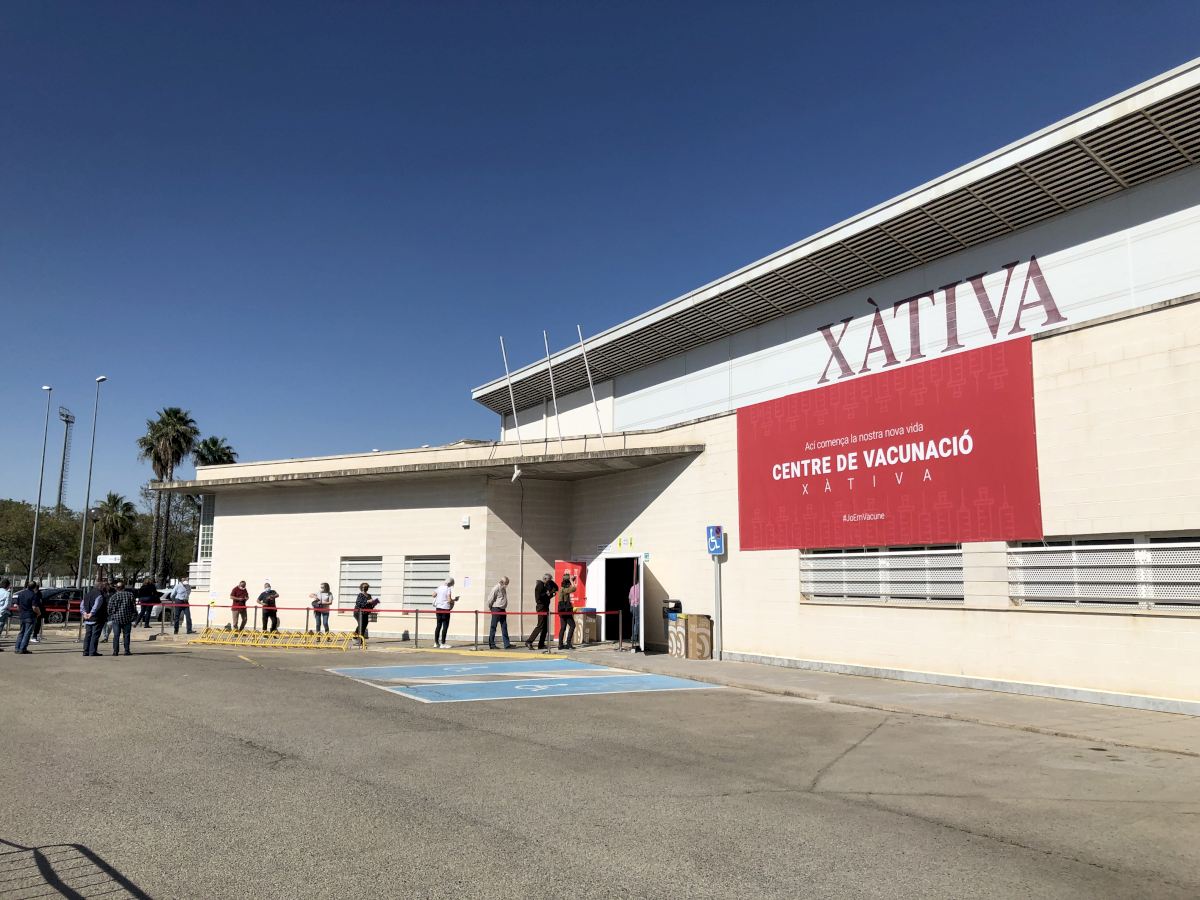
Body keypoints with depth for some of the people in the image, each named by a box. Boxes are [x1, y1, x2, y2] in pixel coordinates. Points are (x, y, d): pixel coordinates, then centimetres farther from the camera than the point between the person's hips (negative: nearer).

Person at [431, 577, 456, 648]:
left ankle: (436, 642, 18)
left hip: (438, 608, 7)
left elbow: (433, 595, 17)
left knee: (438, 625, 15)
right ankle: (443, 643, -2)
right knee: (445, 626, 0)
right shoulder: (448, 589, -12)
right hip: (445, 608, -7)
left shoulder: (439, 587, 8)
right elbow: (449, 600, -18)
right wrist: (455, 600, -2)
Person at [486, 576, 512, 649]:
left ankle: (507, 644, 7)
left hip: (502, 610, 8)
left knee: (504, 627, 6)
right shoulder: (496, 588, -14)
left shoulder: (504, 588, 13)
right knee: (493, 627, 0)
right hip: (496, 609, -8)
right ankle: (492, 644, 6)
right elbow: (490, 598, -14)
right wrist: (490, 607, -2)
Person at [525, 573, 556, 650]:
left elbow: (556, 588, 19)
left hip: (545, 607, 10)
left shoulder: (545, 585, 17)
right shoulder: (539, 585, -11)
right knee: (540, 626, -12)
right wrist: (547, 594, -13)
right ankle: (529, 642, -11)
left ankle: (541, 644, 11)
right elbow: (539, 597, -21)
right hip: (541, 607, -10)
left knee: (545, 627, 9)